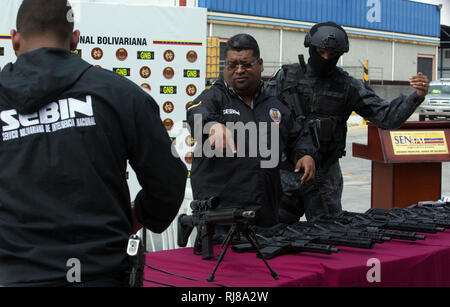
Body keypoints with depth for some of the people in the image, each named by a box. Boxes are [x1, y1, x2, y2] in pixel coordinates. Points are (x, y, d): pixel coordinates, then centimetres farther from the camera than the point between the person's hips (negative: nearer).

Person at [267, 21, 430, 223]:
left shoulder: (348, 87, 0)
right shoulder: (286, 76, 1)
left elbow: (385, 116, -4)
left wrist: (417, 97, -19)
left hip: (324, 177, 0)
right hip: (285, 173, 0)